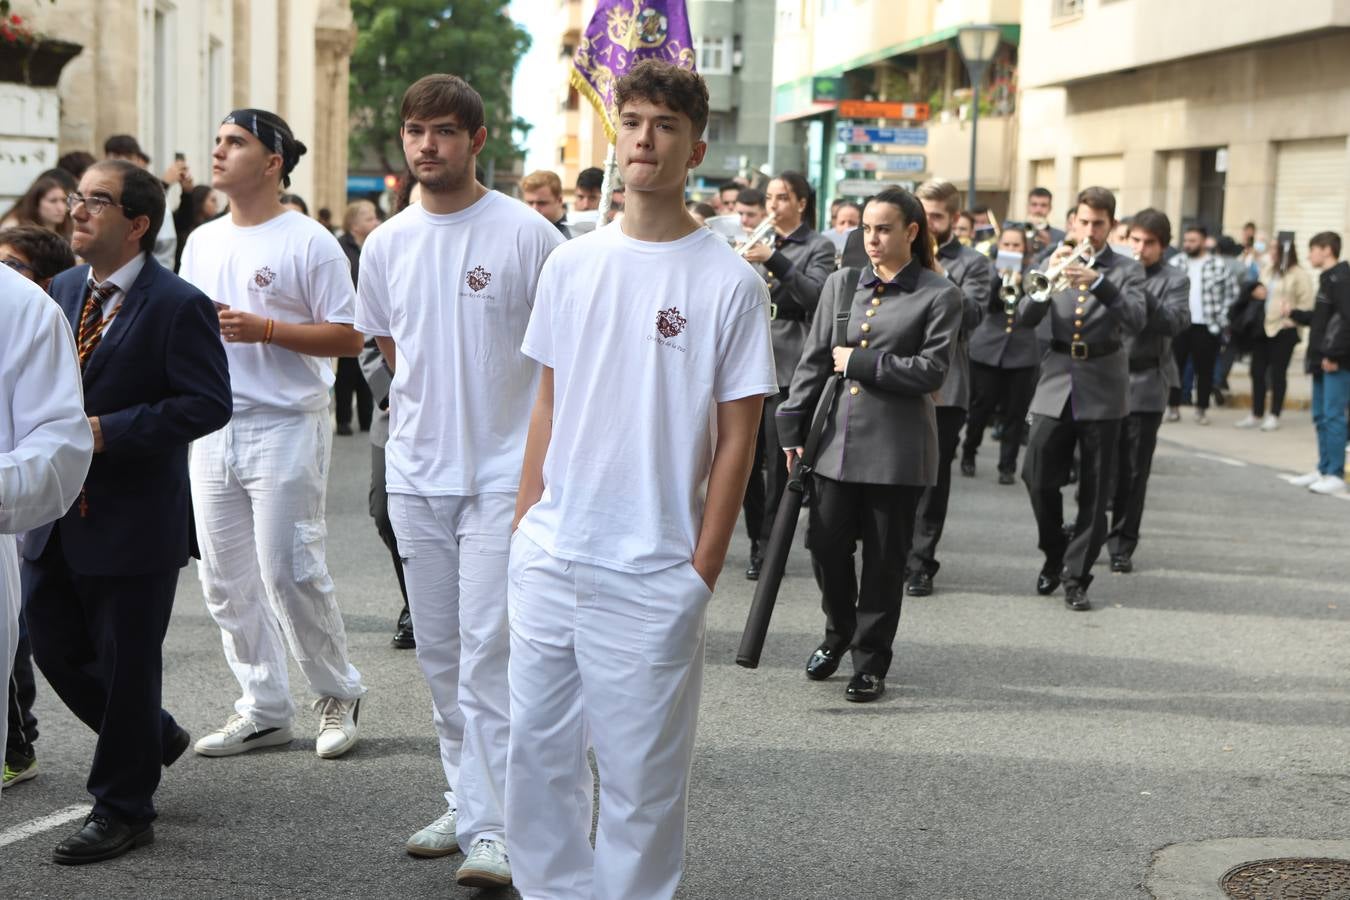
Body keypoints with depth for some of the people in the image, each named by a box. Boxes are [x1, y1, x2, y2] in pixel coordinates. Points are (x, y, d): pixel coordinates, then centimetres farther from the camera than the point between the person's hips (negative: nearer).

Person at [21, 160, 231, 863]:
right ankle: (154, 736, 38)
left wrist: (108, 431, -23)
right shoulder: (63, 291, 10)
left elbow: (209, 403, -18)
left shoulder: (178, 305, -13)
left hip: (134, 519, -7)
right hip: (57, 516, 7)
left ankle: (122, 809, 21)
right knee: (55, 648, 14)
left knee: (125, 664, 4)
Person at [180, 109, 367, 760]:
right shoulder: (201, 243, 14)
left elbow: (348, 338, -10)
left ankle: (339, 695, 13)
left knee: (289, 572, -6)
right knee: (225, 580, 8)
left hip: (285, 428, -7)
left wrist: (263, 329, -19)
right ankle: (263, 710, 20)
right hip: (212, 430, 7)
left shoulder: (308, 242, -6)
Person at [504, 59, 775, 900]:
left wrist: (703, 569, -8)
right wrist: (526, 517, 8)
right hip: (548, 559, 4)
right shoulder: (571, 264, 7)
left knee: (641, 769, 5)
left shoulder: (730, 281, -6)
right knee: (538, 750, 11)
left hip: (651, 575, -4)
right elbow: (549, 404, 14)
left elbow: (737, 437, -5)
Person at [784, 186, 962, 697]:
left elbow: (932, 370, -10)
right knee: (827, 545, 5)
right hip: (837, 440, 4)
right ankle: (838, 634, 32)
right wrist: (793, 426, 6)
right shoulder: (842, 285, 10)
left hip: (897, 449, -4)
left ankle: (871, 661, 18)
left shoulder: (940, 296, -2)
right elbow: (814, 361, 11)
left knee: (884, 559, 4)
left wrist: (859, 361, -10)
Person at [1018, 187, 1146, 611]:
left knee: (1094, 491, 1)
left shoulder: (1126, 270, 3)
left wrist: (1098, 282, -28)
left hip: (1102, 390, -1)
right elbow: (1026, 317, -2)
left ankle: (1076, 576, 9)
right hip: (1057, 384, 2)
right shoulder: (1057, 263, 9)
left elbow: (1136, 318, -15)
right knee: (1037, 478, -3)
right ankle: (1054, 554, 20)